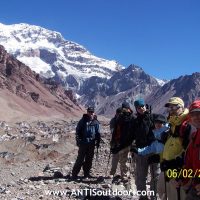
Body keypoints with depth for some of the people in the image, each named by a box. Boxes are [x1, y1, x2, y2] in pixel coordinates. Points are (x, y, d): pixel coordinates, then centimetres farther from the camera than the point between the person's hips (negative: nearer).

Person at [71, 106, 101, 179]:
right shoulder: (83, 121, 2)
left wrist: (98, 142, 8)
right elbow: (77, 131, 4)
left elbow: (98, 133, 15)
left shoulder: (96, 122, 8)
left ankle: (87, 173, 18)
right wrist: (78, 140, -5)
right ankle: (74, 173, 2)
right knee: (80, 158, -4)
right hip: (83, 143, -3)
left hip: (91, 144, 3)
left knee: (89, 159, 8)